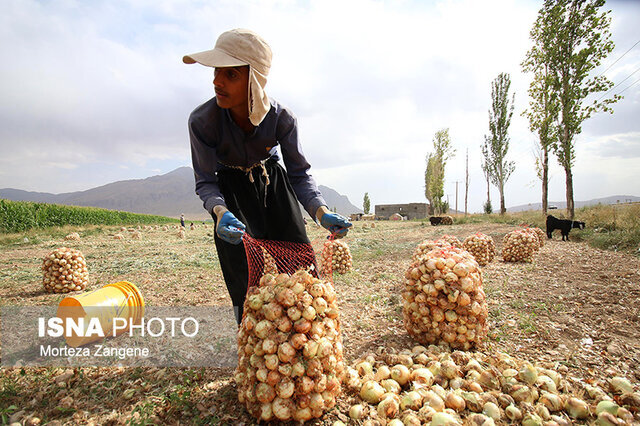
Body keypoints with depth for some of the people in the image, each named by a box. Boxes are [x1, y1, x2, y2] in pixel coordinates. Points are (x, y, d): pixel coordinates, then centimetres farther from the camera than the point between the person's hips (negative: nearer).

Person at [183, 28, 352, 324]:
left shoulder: (281, 118, -22)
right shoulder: (202, 121, -25)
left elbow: (299, 174, -12)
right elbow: (206, 182, -15)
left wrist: (321, 211, -29)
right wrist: (220, 211, -38)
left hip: (275, 188, 2)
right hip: (232, 194, -1)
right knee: (247, 289, -7)